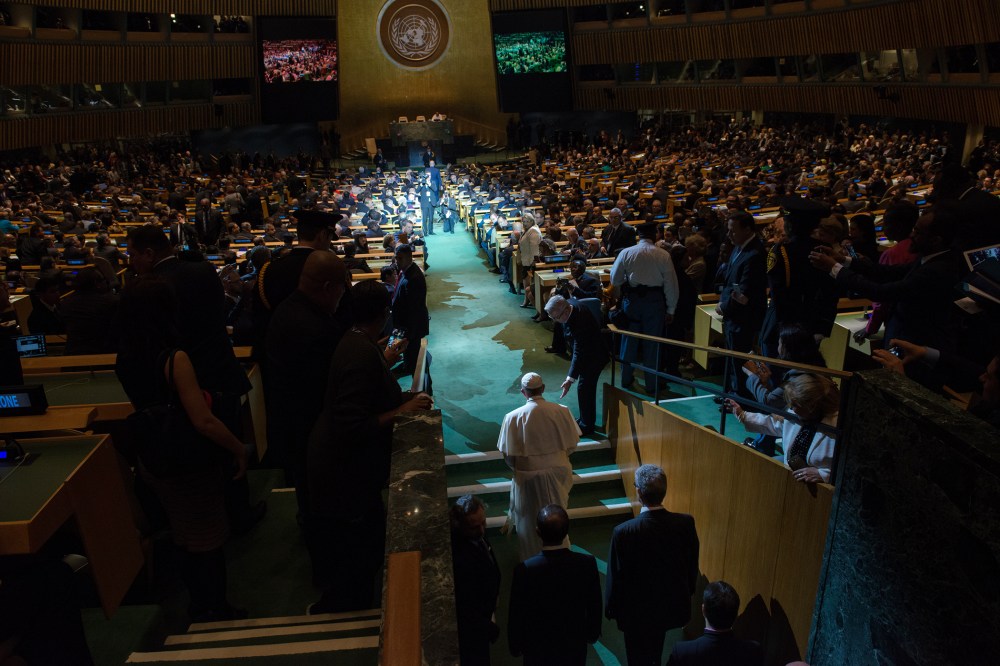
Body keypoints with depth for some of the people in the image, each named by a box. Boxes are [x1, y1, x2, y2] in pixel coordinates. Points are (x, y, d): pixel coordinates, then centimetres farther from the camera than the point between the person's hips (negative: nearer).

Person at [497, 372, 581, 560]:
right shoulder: (561, 411, -13)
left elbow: (509, 455, -12)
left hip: (528, 476, -2)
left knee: (530, 519, 17)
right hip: (557, 473, 2)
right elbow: (571, 446, -4)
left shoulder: (514, 417, -17)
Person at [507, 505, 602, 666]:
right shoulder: (588, 563, -23)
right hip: (575, 644, 2)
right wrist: (593, 633, 12)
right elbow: (594, 606, -7)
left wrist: (515, 645, 2)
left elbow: (516, 615, -16)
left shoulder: (525, 570, -30)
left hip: (539, 648, -1)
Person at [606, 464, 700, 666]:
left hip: (637, 611, -4)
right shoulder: (686, 523, -19)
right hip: (672, 605, 4)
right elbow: (692, 566, -4)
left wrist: (611, 608, 0)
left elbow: (615, 577, -17)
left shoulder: (623, 532, -30)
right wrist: (687, 593, 15)